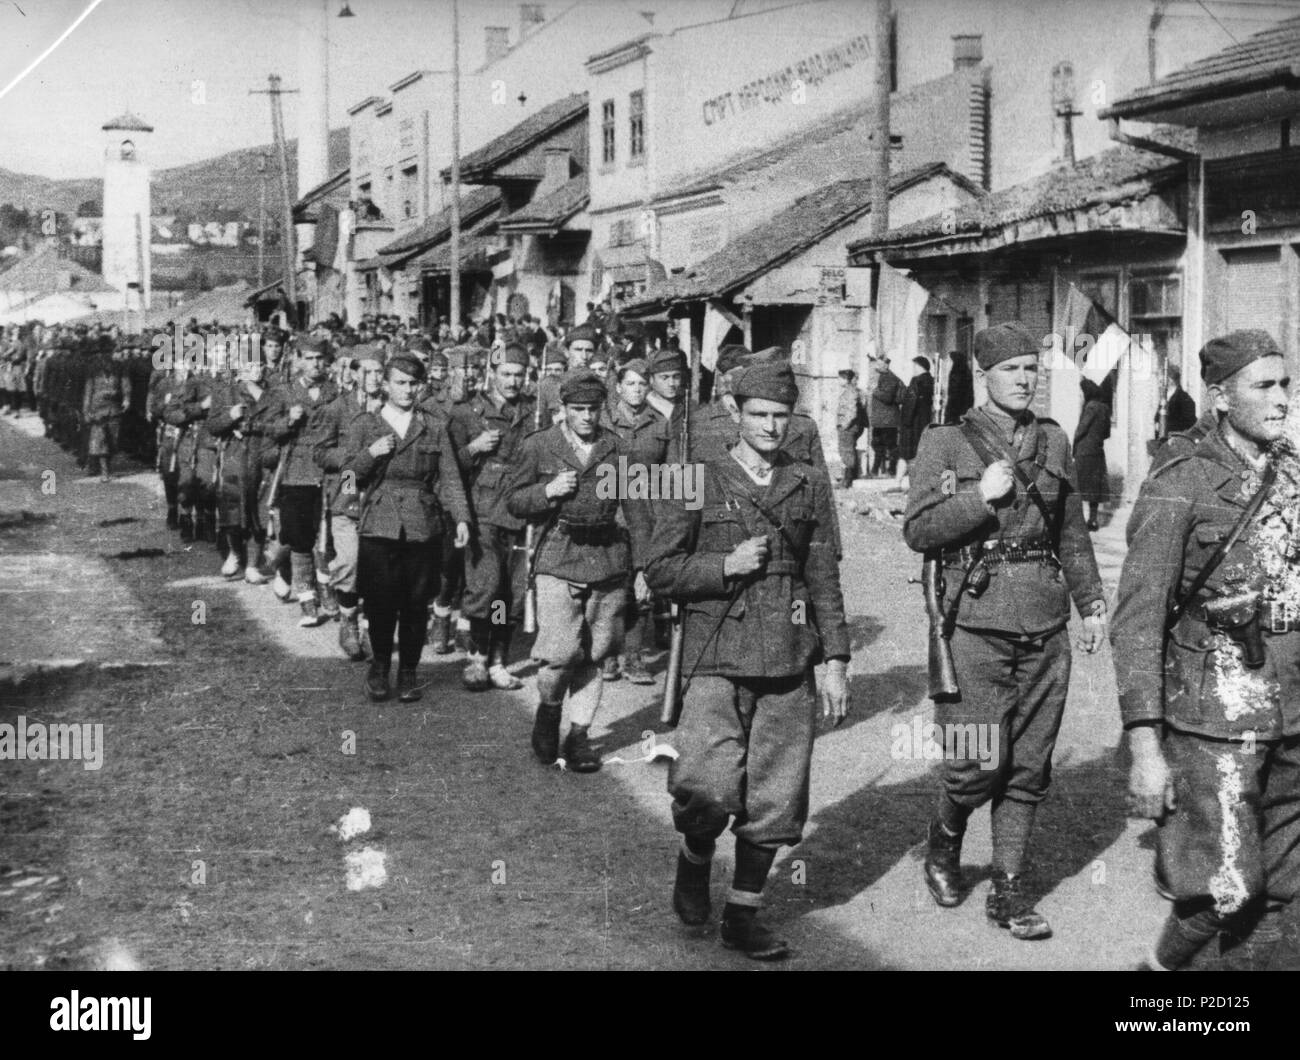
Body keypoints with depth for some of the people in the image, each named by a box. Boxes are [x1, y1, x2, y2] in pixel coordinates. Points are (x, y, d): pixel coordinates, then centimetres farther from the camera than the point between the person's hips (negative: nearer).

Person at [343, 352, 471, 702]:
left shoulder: (435, 428, 10)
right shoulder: (364, 425, 8)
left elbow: (449, 478, 5)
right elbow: (348, 476, 7)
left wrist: (461, 518, -8)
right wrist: (370, 454, -11)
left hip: (422, 528, 1)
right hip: (378, 527, -1)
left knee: (416, 605, 3)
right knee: (380, 603, -4)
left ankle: (409, 671, 18)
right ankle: (380, 665, 18)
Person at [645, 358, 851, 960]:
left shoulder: (809, 487, 12)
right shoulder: (699, 483, 2)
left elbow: (824, 578, 13)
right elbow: (660, 571, 2)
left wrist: (835, 660, 7)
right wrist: (727, 565, -11)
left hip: (789, 662, 3)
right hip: (718, 657, -3)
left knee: (774, 799, 4)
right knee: (710, 789, -16)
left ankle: (743, 914, 20)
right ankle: (694, 860, 17)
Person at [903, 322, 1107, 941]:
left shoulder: (1054, 443, 12)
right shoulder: (946, 443, -1)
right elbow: (917, 530, -6)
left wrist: (1091, 602, 16)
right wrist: (982, 496, -15)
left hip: (1045, 628, 4)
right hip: (976, 624, -4)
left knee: (1029, 767, 6)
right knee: (978, 761, -6)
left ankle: (1007, 891, 16)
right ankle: (944, 844, 24)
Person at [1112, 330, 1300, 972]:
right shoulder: (1179, 488, -10)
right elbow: (1137, 622, -12)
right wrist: (1144, 747, -17)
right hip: (1214, 721, -6)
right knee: (1225, 890, -2)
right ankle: (1169, 962, 25)